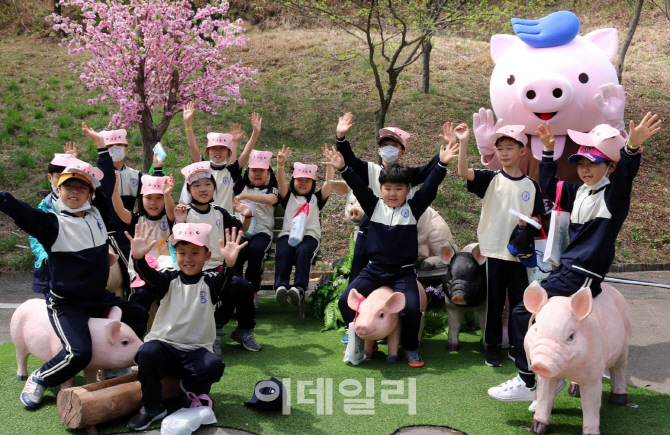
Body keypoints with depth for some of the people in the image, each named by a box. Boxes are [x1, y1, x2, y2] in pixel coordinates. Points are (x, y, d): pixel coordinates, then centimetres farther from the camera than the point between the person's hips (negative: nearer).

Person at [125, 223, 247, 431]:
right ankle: (151, 407, -9)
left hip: (196, 350, 0)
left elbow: (224, 281, -20)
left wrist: (230, 263, -44)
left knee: (214, 365, -31)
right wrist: (139, 258, -38)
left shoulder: (210, 282, 2)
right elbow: (148, 274, -15)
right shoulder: (169, 279, 5)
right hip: (164, 345, 1)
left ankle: (191, 385, 6)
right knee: (147, 352, -32)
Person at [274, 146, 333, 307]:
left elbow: (328, 183, 9)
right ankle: (281, 286, -46)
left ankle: (299, 288, -48)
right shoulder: (288, 197, 23)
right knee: (283, 252, -32)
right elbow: (281, 182, 5)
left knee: (303, 251, -35)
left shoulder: (316, 198, 22)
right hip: (287, 234, 1)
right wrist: (280, 164, -12)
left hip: (309, 235, -1)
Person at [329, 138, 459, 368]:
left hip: (403, 272, -2)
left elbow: (429, 188, -9)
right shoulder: (374, 206, 3)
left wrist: (441, 164, -21)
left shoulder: (413, 208, 0)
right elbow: (359, 187, -7)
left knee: (412, 308, -22)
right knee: (345, 301, -7)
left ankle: (411, 348, 6)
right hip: (374, 270, 2)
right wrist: (343, 169, -22)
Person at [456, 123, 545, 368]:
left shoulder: (531, 185, 4)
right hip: (494, 251, -1)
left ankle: (518, 345, 22)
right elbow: (464, 172, -17)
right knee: (494, 300, 7)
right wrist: (464, 143, -26)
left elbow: (536, 218, 10)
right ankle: (493, 346, 20)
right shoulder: (491, 180, -1)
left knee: (519, 300, 8)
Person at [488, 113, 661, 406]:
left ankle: (528, 382, 0)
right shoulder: (579, 192, 14)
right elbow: (549, 184, 29)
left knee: (524, 314, -12)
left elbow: (624, 175, -30)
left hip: (582, 277, -8)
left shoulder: (612, 196, -9)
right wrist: (548, 150, 24)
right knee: (535, 316, 6)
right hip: (565, 270, 8)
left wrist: (632, 147, -48)